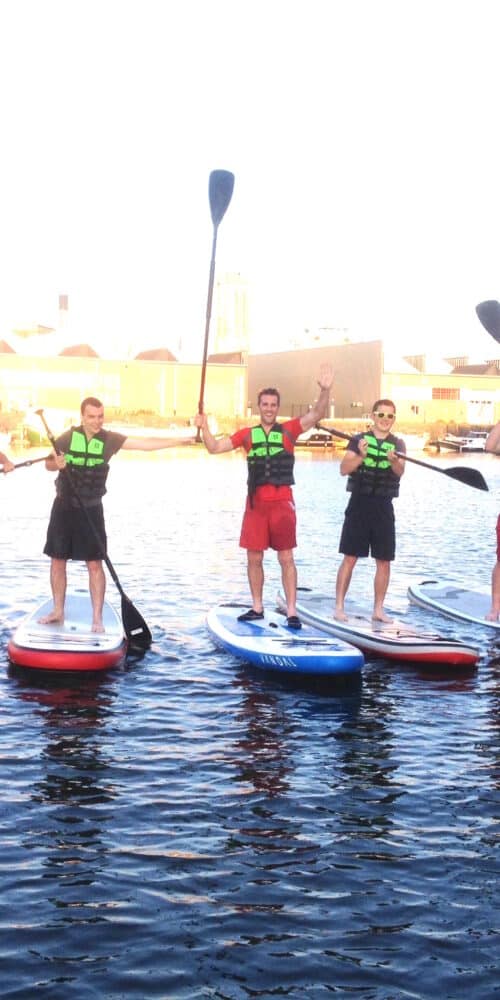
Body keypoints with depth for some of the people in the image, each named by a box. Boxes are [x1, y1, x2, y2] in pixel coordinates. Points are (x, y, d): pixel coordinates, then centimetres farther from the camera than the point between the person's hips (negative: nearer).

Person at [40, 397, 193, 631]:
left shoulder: (109, 439, -5)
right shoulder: (67, 438, -4)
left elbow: (146, 444, -10)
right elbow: (48, 464, 9)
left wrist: (180, 440, -16)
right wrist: (56, 464, -15)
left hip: (91, 510, -1)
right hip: (64, 506, 1)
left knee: (94, 563, -3)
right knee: (57, 560, 7)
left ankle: (97, 618, 3)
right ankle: (58, 611, 22)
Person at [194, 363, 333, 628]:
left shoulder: (288, 430, 2)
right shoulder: (247, 435, 8)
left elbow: (317, 414, -9)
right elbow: (215, 448, 9)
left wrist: (325, 390, -25)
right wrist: (204, 427, -7)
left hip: (282, 502, -2)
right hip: (255, 502, 3)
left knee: (286, 558, 0)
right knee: (254, 558, 8)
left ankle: (291, 612, 4)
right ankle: (257, 607, 21)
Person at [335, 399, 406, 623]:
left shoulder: (398, 444, 7)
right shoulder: (359, 440, 2)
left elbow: (400, 471, -11)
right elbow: (344, 469, -9)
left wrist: (393, 460, -33)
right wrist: (360, 456, -26)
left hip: (383, 507, 3)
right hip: (359, 503, -2)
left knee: (384, 561, 5)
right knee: (350, 558, -3)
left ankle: (378, 609, 15)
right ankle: (339, 607, 2)